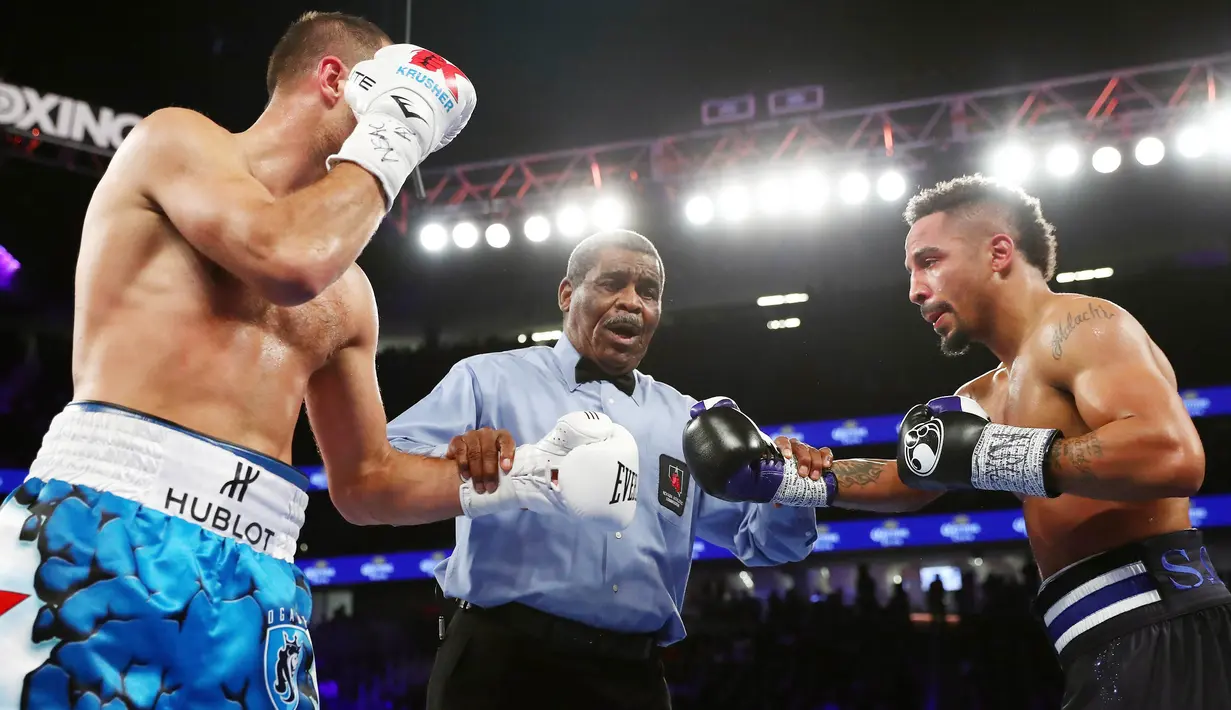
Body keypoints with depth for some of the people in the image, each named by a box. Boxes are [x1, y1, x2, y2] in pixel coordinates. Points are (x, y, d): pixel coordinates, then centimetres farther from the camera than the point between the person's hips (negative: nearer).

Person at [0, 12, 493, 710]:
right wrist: (388, 143, 1)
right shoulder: (177, 137, 6)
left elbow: (364, 481, 26)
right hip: (108, 533, -6)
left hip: (261, 578, 6)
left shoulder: (348, 292, 22)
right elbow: (291, 258, -15)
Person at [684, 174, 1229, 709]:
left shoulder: (1076, 324, -9)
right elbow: (913, 483, 30)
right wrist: (807, 475, 15)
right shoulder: (989, 396, 21)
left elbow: (1173, 456, -24)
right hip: (1110, 646, 9)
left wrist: (991, 452, -20)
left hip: (1152, 635, -9)